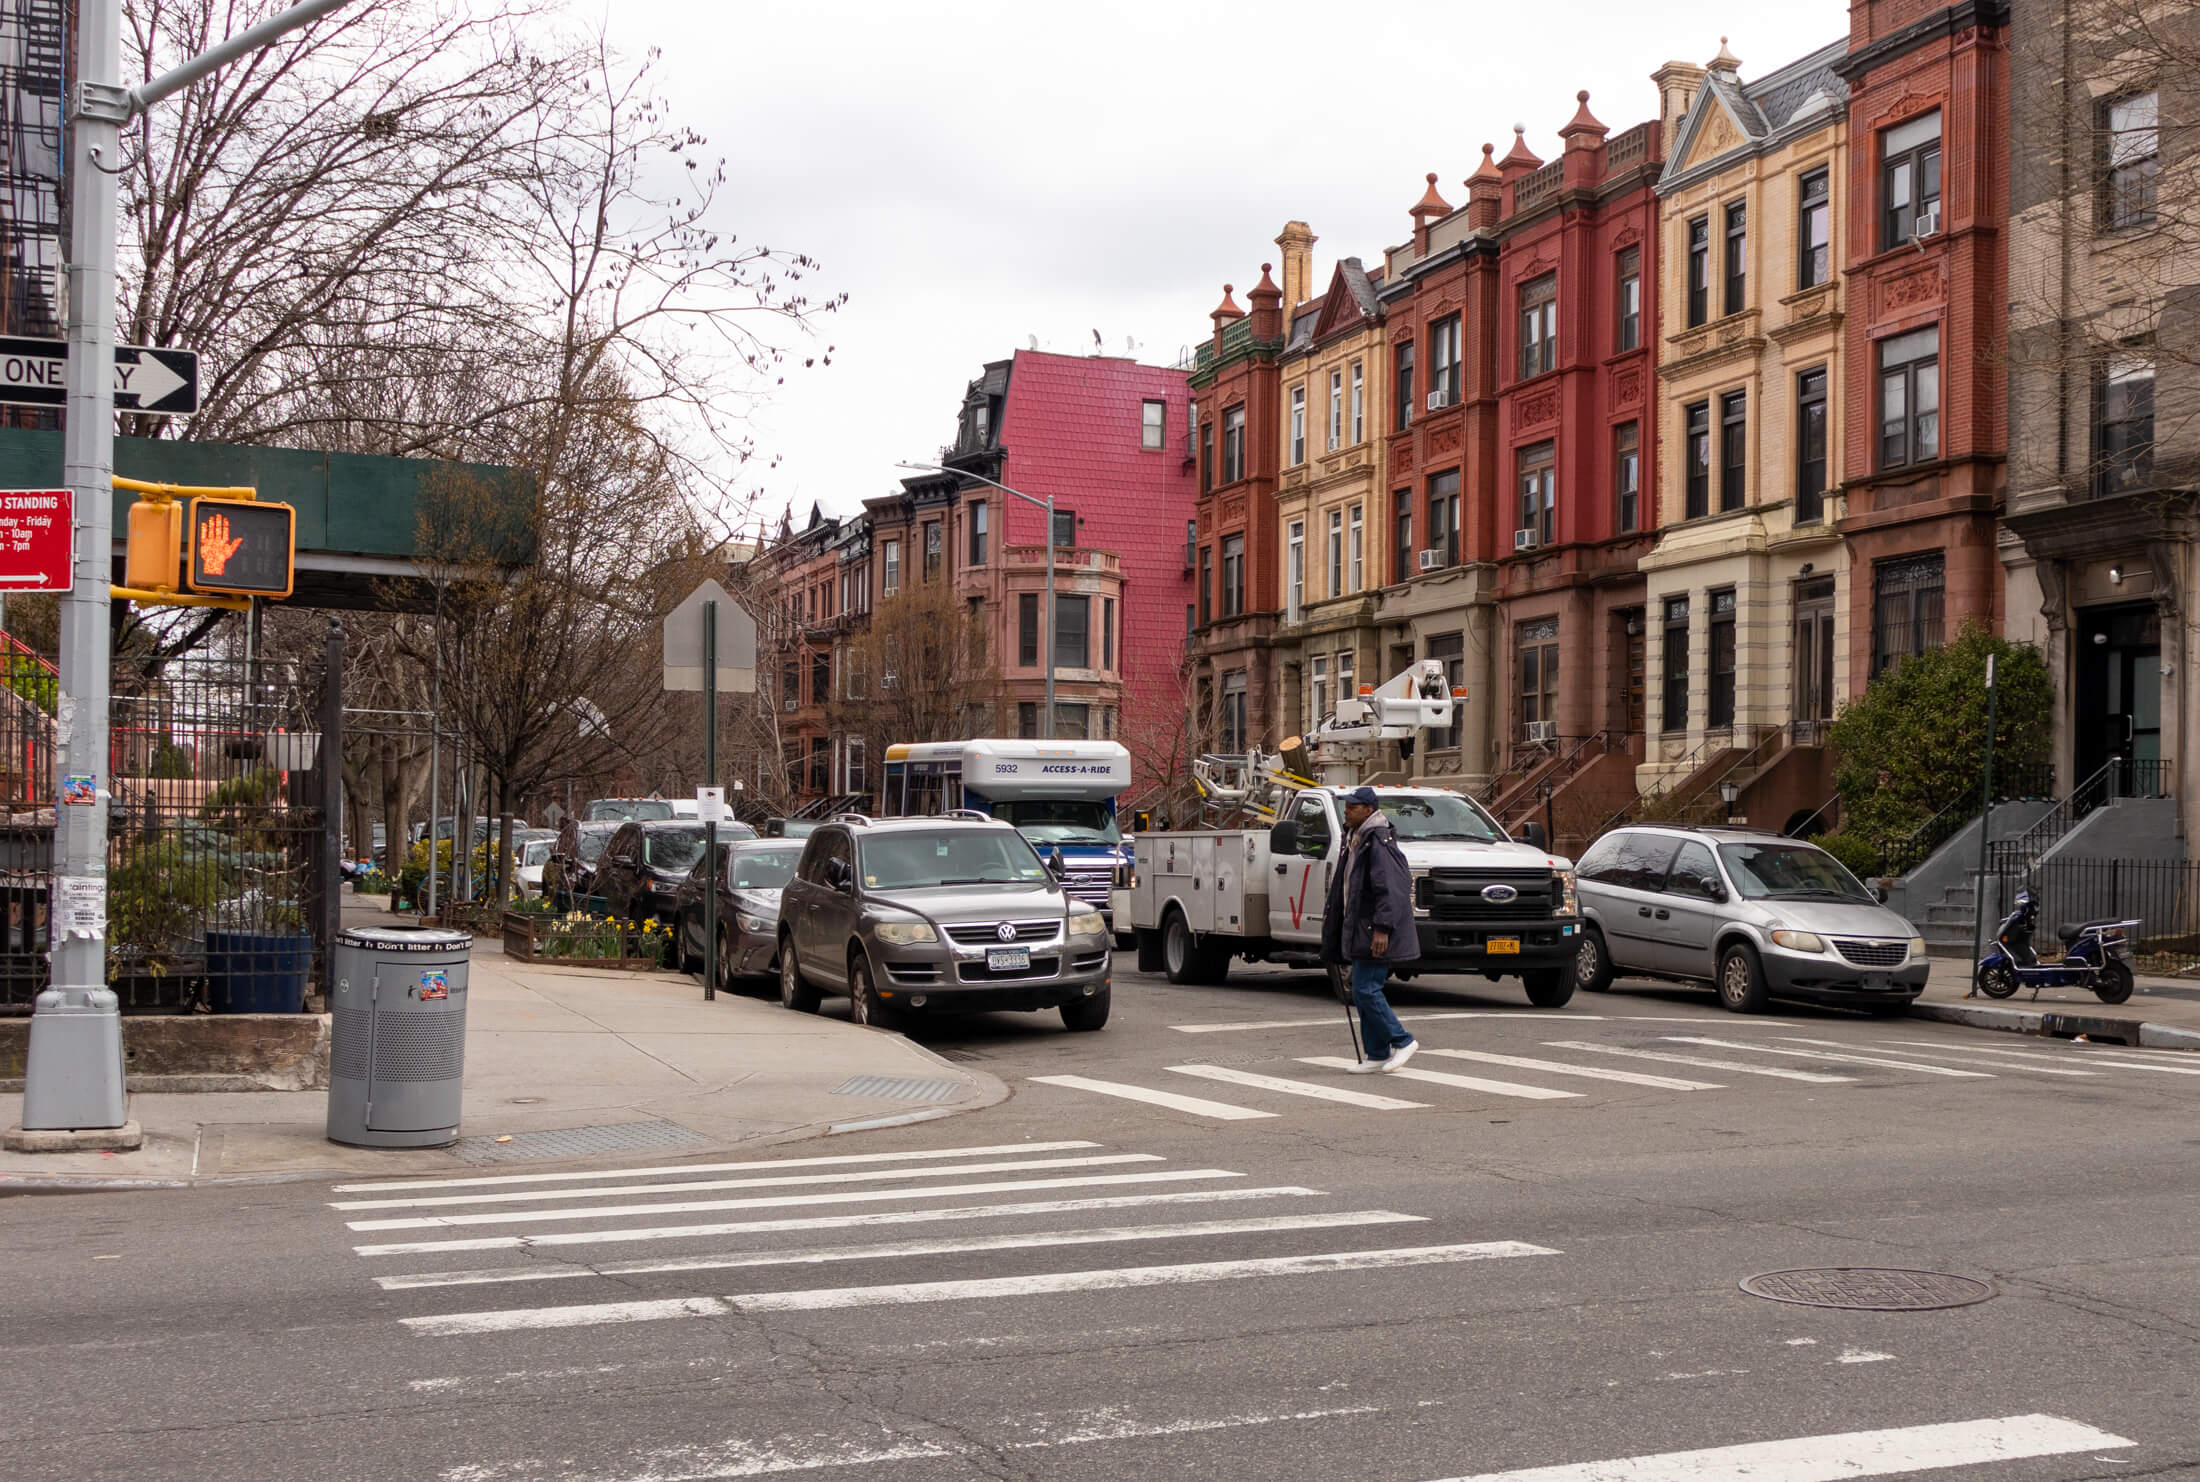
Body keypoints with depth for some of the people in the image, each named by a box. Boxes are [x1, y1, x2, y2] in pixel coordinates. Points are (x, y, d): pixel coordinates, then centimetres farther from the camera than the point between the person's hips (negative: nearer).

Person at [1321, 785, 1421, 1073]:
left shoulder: (1378, 843, -15)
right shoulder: (1354, 841, 16)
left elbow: (1390, 890, -22)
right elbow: (1343, 888, 25)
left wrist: (1382, 928, -28)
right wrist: (1331, 917, 26)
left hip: (1375, 932, -10)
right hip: (1358, 929, 10)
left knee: (1366, 990, -11)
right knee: (1363, 992, 9)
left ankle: (1402, 1041, 1)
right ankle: (1378, 1055, 14)